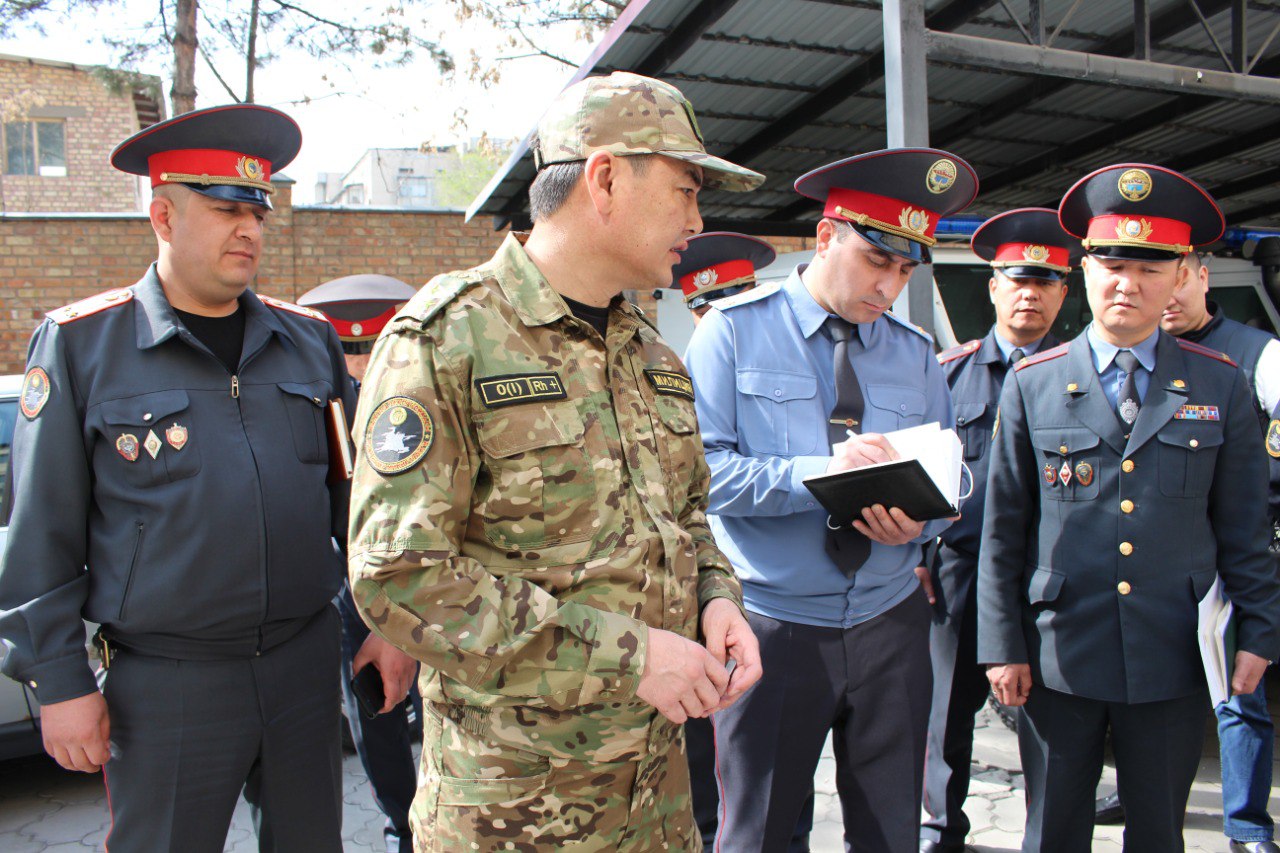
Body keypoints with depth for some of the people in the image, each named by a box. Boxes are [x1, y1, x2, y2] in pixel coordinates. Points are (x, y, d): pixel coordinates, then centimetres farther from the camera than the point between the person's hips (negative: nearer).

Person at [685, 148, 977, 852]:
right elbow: (699, 468, -14)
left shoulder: (916, 354, 9)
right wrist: (817, 472, -24)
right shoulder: (735, 331, -4)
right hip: (772, 627, -3)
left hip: (890, 626, 4)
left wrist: (913, 521, -14)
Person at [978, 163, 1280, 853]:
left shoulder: (1221, 385, 2)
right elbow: (1002, 529, -1)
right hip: (1060, 658, -1)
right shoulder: (1031, 384, -2)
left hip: (1174, 663, 1)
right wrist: (1002, 645, -2)